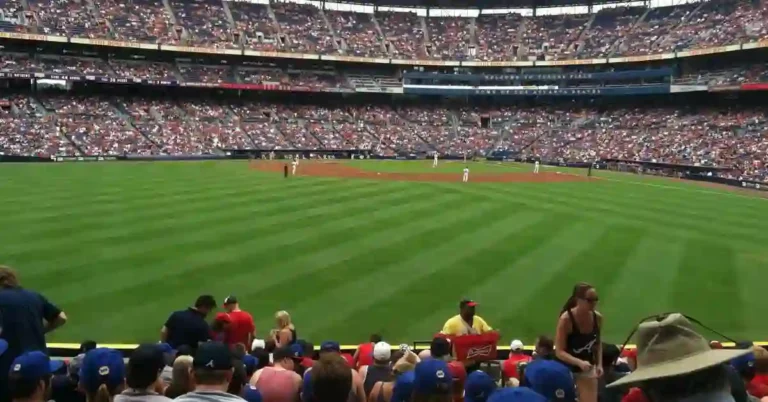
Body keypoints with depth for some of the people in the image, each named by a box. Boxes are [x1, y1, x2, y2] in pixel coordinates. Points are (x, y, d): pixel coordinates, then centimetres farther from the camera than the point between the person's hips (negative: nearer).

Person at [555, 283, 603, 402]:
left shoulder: (597, 318, -8)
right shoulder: (566, 319, -24)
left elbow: (597, 343, 10)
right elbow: (559, 351, -24)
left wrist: (599, 364, -2)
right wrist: (579, 362, -36)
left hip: (588, 369, 4)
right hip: (567, 368, -4)